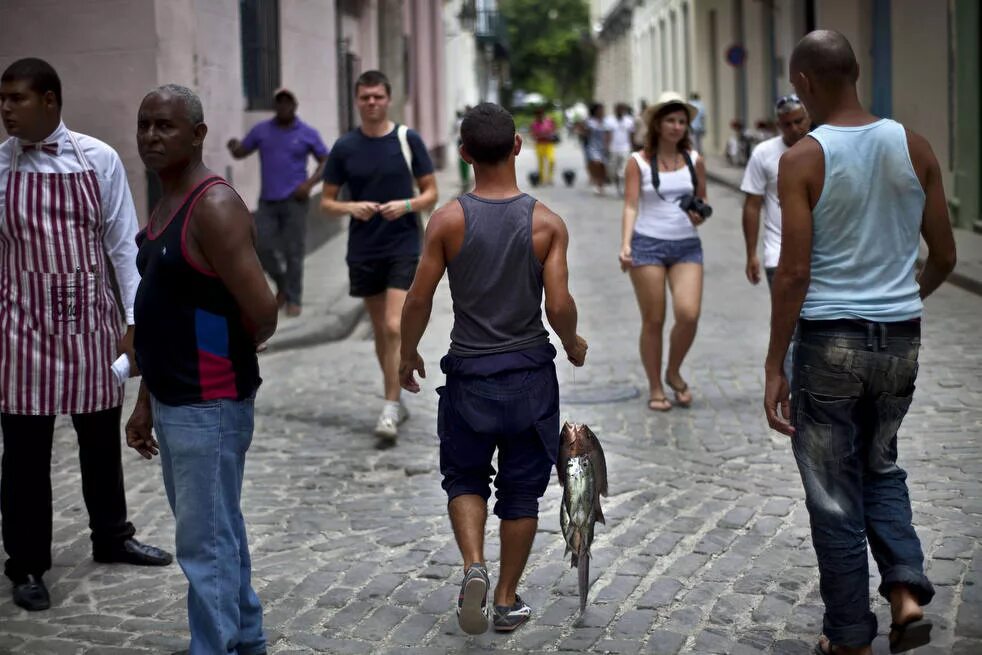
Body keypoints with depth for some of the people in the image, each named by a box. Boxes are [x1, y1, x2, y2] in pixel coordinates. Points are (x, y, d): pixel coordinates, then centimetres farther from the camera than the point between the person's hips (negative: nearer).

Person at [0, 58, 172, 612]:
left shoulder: (99, 159, -4)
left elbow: (124, 243, 0)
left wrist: (134, 320, -3)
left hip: (91, 323, 1)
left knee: (102, 438, 17)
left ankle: (112, 537, 39)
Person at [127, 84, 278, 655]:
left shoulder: (214, 207, -19)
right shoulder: (166, 206, 11)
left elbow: (263, 317, -23)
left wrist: (225, 355, -3)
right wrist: (146, 401, 17)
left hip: (209, 405, -10)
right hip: (173, 400, 10)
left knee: (206, 543, -1)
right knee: (220, 530, 20)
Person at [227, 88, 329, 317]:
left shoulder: (307, 133, 2)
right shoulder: (261, 130, 8)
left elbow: (325, 161, 5)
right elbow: (240, 153, 13)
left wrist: (310, 183, -11)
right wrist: (234, 147, -12)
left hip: (294, 201, -3)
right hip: (267, 201, 3)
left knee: (293, 252, -3)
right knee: (263, 248, 0)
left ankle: (293, 300, 6)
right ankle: (282, 284, 25)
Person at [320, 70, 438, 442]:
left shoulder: (408, 140, -2)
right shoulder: (345, 147, 2)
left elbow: (430, 193, 4)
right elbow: (326, 202, 7)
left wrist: (407, 205, -16)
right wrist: (351, 208, -14)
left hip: (404, 247, -2)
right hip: (363, 252, 3)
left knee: (394, 328, -13)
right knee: (380, 331, 11)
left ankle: (390, 408, -8)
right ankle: (396, 401, 26)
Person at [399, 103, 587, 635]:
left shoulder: (448, 220, -8)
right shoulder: (546, 223, -8)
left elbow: (419, 299, -6)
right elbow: (559, 307, -12)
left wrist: (408, 355, 10)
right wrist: (573, 345, 9)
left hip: (468, 373, 0)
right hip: (530, 373, 0)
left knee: (465, 479, 19)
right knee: (522, 489, 13)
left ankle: (473, 566, -4)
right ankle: (507, 600, 21)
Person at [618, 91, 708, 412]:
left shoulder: (694, 160, 8)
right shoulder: (638, 162, 0)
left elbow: (702, 202, 16)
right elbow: (631, 206, -4)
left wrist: (699, 215, -7)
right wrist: (625, 244, -17)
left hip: (687, 245, 2)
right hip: (648, 244, -2)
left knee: (689, 314, -13)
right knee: (653, 320, 2)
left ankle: (674, 372, 14)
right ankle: (655, 388, 16)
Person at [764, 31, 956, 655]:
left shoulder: (803, 159, -11)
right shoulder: (915, 148, 0)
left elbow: (795, 271, -15)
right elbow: (944, 257, 5)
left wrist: (774, 367, -9)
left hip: (831, 339, -4)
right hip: (900, 338, 4)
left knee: (834, 494, 9)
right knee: (882, 467, 26)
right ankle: (907, 589, 8)